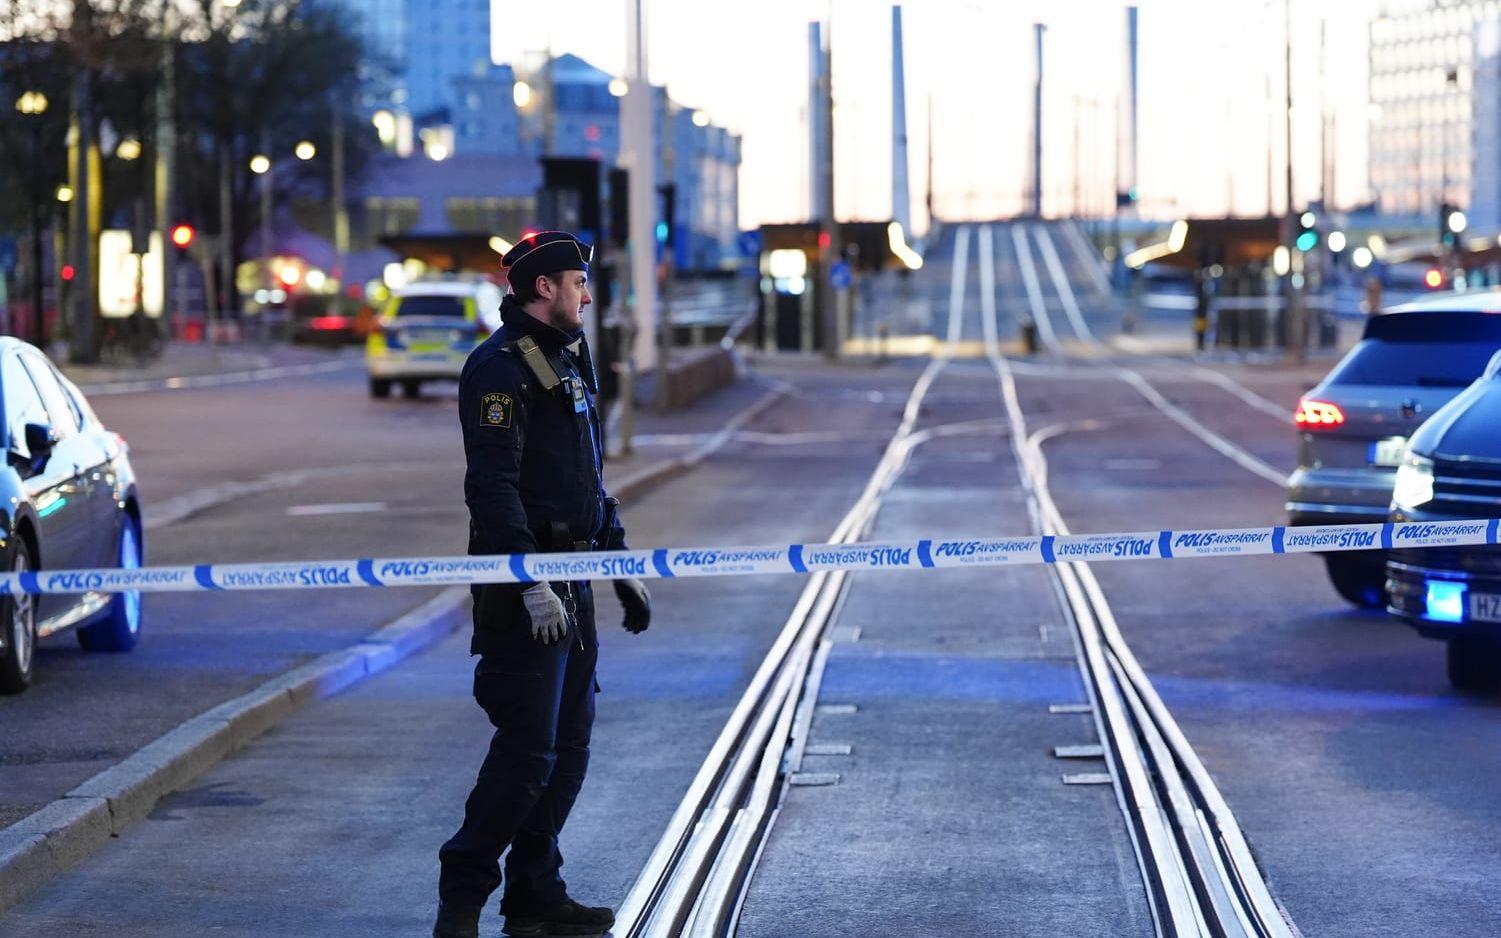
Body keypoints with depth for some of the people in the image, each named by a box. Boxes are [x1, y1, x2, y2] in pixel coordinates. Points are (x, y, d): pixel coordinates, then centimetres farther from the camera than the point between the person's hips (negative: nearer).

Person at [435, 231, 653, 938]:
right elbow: (493, 486, -21)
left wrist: (620, 565, 23)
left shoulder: (567, 361, 18)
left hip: (571, 585, 10)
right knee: (527, 750, -10)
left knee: (568, 749, 11)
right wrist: (531, 584, -26)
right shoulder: (500, 367, -13)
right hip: (525, 589, -10)